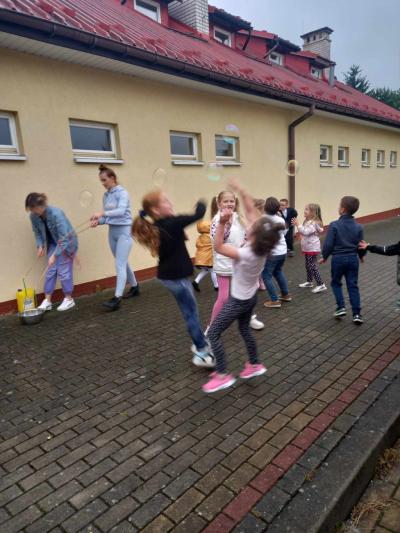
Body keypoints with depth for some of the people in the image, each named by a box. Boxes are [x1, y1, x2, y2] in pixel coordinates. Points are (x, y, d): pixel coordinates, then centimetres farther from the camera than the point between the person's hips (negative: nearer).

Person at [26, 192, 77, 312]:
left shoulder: (56, 213, -33)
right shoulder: (34, 216, -13)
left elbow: (64, 238, -32)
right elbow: (37, 232, 4)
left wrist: (54, 255, -34)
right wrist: (40, 246, -14)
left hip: (67, 242, -6)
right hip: (53, 243, 6)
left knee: (64, 271, -4)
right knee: (50, 271, 2)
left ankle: (69, 299, 12)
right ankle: (47, 301, 8)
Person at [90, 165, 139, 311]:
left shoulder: (122, 192, -11)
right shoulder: (106, 195, 10)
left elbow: (121, 211, -26)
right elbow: (108, 216, 10)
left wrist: (103, 213, -36)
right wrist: (98, 221, -10)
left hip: (124, 230, -8)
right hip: (112, 231, 8)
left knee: (120, 265, -12)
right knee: (123, 263, 16)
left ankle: (117, 298, -13)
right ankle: (134, 287, 34)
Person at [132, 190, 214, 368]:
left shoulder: (157, 226, 3)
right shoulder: (172, 223, -22)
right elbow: (198, 215, -17)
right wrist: (201, 204, 3)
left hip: (168, 274, 9)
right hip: (176, 276, -9)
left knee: (190, 311, 20)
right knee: (191, 312, 2)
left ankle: (200, 343, 35)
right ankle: (202, 353, 12)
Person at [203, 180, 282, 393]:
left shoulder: (245, 254, -34)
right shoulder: (262, 245, -15)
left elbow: (218, 246, -27)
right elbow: (251, 211, -11)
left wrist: (222, 223, -36)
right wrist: (240, 190, -13)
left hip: (238, 300, -8)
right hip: (251, 296, 8)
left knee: (213, 333, 2)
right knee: (245, 329, 28)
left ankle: (222, 375, 8)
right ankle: (254, 364, 41)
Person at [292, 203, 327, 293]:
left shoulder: (314, 223, -21)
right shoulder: (308, 221, 10)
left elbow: (305, 232, -30)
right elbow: (303, 232, 18)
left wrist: (298, 225, -26)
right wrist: (297, 225, 7)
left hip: (313, 248, -10)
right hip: (308, 248, 10)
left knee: (313, 266, -8)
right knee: (308, 266, 19)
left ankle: (321, 285, -4)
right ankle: (309, 282, 33)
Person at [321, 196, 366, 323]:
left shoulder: (334, 225, -14)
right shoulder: (358, 226, -2)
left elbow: (328, 244, -15)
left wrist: (324, 257, 2)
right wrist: (361, 256, 24)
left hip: (338, 258, -3)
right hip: (353, 258, 3)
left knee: (336, 283, 18)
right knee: (353, 286, 9)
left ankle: (341, 307, 10)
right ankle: (357, 314, 8)